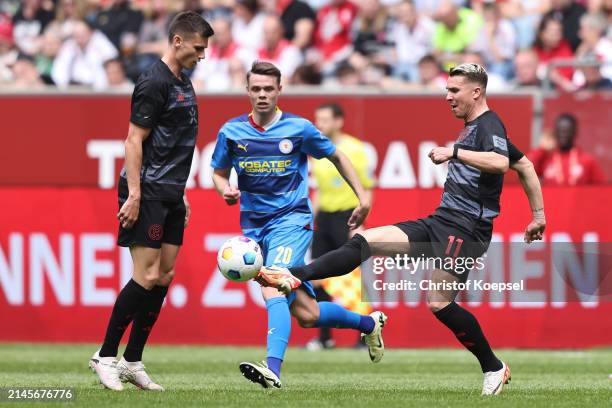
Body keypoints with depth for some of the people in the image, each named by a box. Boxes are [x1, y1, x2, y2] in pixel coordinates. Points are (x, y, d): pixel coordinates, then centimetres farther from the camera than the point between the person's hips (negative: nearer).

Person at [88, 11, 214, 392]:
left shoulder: (183, 83, 17)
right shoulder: (155, 82, -12)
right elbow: (135, 140, -16)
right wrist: (134, 195, -21)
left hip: (170, 196, 9)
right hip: (148, 193, -9)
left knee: (164, 278, 6)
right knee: (147, 277, -12)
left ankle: (132, 362, 10)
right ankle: (106, 356, -4)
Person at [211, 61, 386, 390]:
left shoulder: (298, 128, -4)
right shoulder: (231, 131, 2)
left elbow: (336, 157, 11)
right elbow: (219, 174, 14)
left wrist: (362, 196, 7)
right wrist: (226, 190, -9)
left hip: (292, 220, -4)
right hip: (254, 225, 4)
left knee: (273, 290, -28)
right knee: (307, 315, 3)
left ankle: (273, 368, -40)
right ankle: (368, 324, 28)